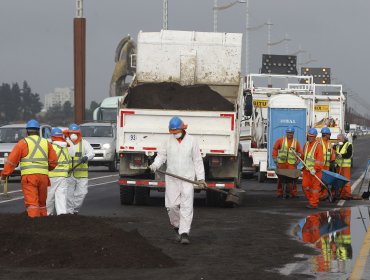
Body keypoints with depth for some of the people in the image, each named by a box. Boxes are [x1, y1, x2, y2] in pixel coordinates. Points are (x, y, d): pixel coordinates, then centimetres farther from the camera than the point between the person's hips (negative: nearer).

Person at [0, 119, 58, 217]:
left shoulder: (23, 143, 0)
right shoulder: (46, 143, 11)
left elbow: (11, 161, -3)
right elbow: (53, 161, 10)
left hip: (29, 177, -4)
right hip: (43, 176, 4)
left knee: (32, 203, -9)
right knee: (41, 203, 17)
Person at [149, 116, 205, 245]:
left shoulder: (191, 141, 0)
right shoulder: (169, 140, 3)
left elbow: (197, 160, 3)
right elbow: (162, 155, 10)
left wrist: (201, 177, 0)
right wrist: (155, 164, -11)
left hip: (187, 178, -2)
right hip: (172, 179, 2)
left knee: (186, 206, -10)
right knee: (172, 205, 0)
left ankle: (184, 233, -12)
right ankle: (177, 226, 27)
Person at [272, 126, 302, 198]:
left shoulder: (296, 142, 8)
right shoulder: (281, 140, 4)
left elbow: (299, 152, 15)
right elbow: (275, 149, 10)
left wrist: (298, 160, 4)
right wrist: (274, 158, 5)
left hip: (292, 163, 0)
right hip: (281, 162, 0)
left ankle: (293, 193, 1)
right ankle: (280, 192, 9)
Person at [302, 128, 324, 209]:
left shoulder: (318, 146, -11)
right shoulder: (306, 144, 12)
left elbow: (320, 160, -17)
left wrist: (315, 169, -22)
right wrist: (304, 165, 16)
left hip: (315, 170, -7)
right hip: (306, 169, 7)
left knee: (314, 187, -1)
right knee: (305, 186, 7)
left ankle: (313, 204, 5)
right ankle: (311, 200, 21)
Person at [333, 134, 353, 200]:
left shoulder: (348, 145, -2)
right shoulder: (337, 145, 16)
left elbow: (349, 155, -11)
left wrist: (341, 155, -18)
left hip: (345, 165, -6)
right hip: (338, 165, 6)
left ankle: (348, 194, -5)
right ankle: (342, 194, 11)